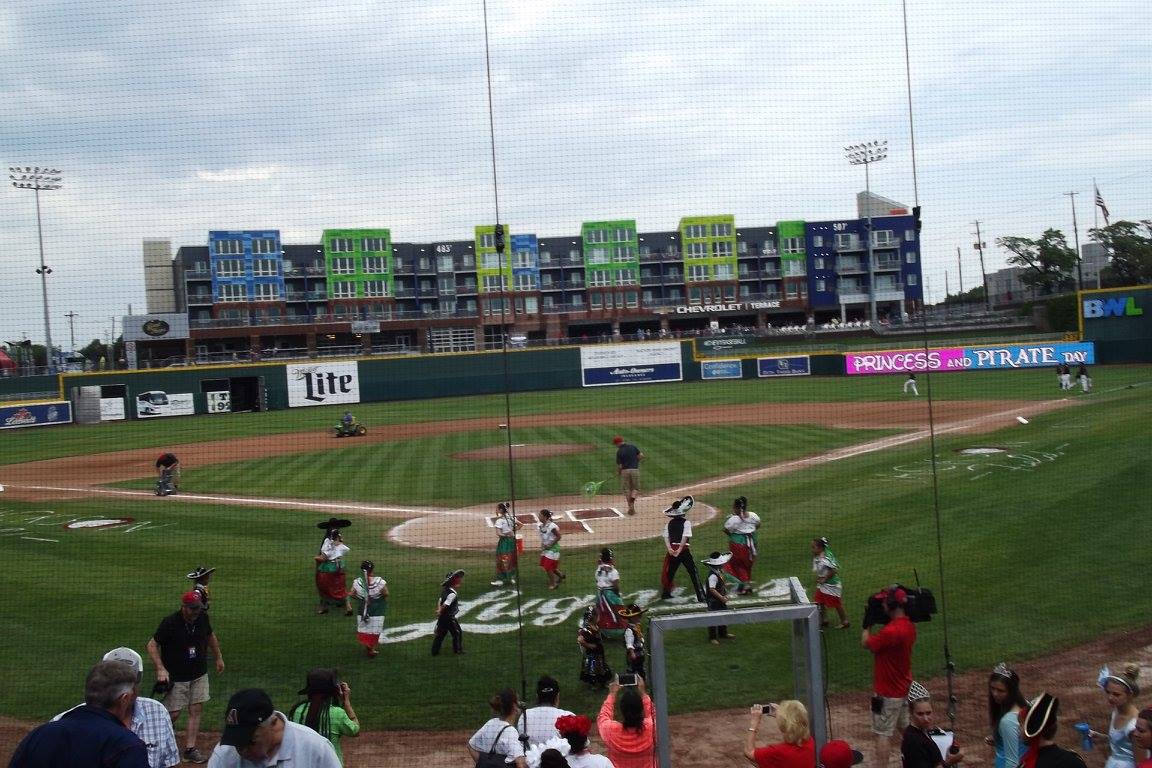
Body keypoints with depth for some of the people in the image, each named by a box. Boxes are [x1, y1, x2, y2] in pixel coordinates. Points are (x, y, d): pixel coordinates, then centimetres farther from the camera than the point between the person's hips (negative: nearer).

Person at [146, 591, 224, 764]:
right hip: (176, 677, -5)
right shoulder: (170, 622, -19)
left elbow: (210, 636, 16)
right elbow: (152, 645, -13)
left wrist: (219, 657, 21)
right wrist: (161, 669, -21)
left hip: (199, 674, 5)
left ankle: (190, 749, 10)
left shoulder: (202, 618, -4)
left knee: (196, 710, 3)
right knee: (173, 714, -2)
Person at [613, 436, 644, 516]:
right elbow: (641, 455, 2)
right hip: (635, 470, 2)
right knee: (635, 488, 14)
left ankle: (631, 507, 6)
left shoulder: (619, 451, -7)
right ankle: (632, 499, -16)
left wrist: (618, 472, 12)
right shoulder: (633, 447, 2)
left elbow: (619, 465, -7)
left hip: (625, 471, -2)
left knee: (627, 489, 10)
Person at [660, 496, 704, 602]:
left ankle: (665, 593, 30)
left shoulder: (670, 523, 10)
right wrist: (680, 549, -16)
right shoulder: (686, 523, -5)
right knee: (693, 572, -2)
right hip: (683, 550, -5)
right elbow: (685, 537, -15)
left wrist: (669, 549, -8)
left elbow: (666, 537, 1)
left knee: (670, 572, 20)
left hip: (672, 550, 5)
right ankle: (701, 596, -8)